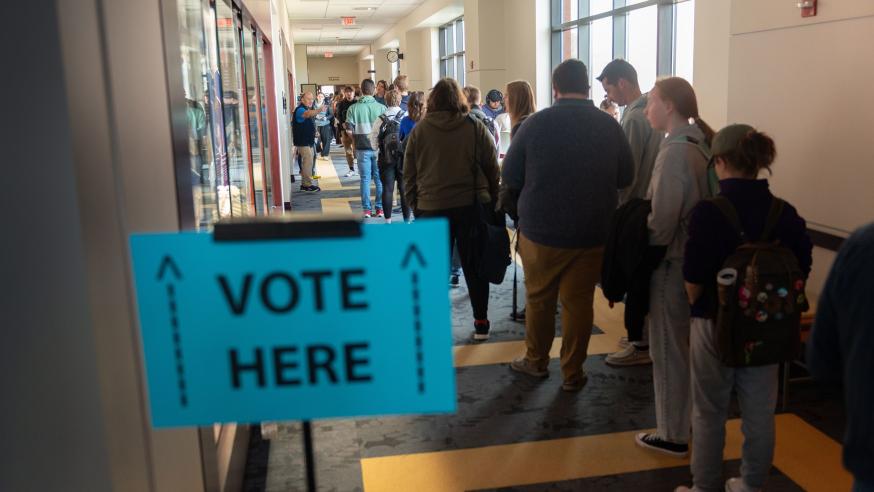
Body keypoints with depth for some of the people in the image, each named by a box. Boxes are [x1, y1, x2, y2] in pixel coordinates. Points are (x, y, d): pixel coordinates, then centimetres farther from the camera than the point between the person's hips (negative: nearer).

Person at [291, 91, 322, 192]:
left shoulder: (308, 109, 16)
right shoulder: (300, 109, -16)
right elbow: (307, 114, -40)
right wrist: (319, 110, -55)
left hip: (308, 141, 10)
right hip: (302, 141, -10)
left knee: (307, 162, 13)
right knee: (308, 161, -12)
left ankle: (304, 184, 20)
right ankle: (308, 185, -9)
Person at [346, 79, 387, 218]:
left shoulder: (353, 108, -5)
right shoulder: (381, 107, -6)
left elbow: (350, 129, -5)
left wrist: (357, 139, 11)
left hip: (362, 148, 0)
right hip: (378, 147, 0)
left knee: (365, 179, 7)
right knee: (380, 178, 8)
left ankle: (367, 209, 8)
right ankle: (380, 208, 11)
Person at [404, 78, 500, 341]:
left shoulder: (419, 130, 0)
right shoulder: (476, 128, -1)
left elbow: (409, 174, 3)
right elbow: (493, 169, 3)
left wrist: (415, 205, 11)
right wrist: (491, 203, 12)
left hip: (432, 208, 0)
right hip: (472, 206, 1)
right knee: (474, 266, 10)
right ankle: (481, 322, 16)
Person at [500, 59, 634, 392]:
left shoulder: (536, 123, -9)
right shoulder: (609, 126, -5)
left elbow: (510, 177, -5)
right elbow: (625, 177, 5)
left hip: (540, 230, -1)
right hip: (591, 233, 1)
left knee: (538, 298, 16)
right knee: (578, 302, 10)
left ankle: (536, 361, 31)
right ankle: (572, 373, 18)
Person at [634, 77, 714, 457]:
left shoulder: (675, 150, -20)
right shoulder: (700, 143, 6)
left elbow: (662, 218, -22)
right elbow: (698, 204, 9)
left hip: (673, 263, -8)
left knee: (668, 350, 5)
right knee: (689, 346, 20)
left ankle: (673, 435, 18)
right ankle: (693, 421, 35)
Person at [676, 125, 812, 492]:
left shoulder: (708, 212, -19)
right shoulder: (785, 213, -4)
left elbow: (694, 279, -17)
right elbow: (801, 270, 2)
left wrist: (696, 306, 4)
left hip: (715, 324, -4)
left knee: (709, 414, 12)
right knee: (760, 413, 17)